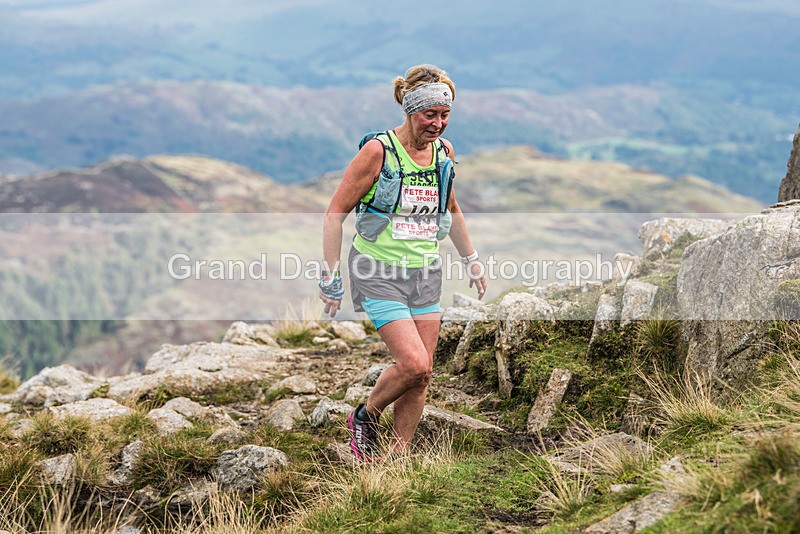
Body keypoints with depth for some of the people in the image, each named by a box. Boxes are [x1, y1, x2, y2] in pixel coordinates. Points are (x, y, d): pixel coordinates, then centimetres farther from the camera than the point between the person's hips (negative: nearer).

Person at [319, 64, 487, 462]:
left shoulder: (443, 151, 4)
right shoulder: (378, 150, -14)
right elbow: (335, 213, -10)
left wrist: (471, 260, 25)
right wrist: (330, 278, -11)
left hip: (425, 272, 6)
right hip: (379, 272, -6)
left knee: (421, 376, 4)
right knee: (414, 364, -17)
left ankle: (399, 457, 18)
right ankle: (365, 417, 11)